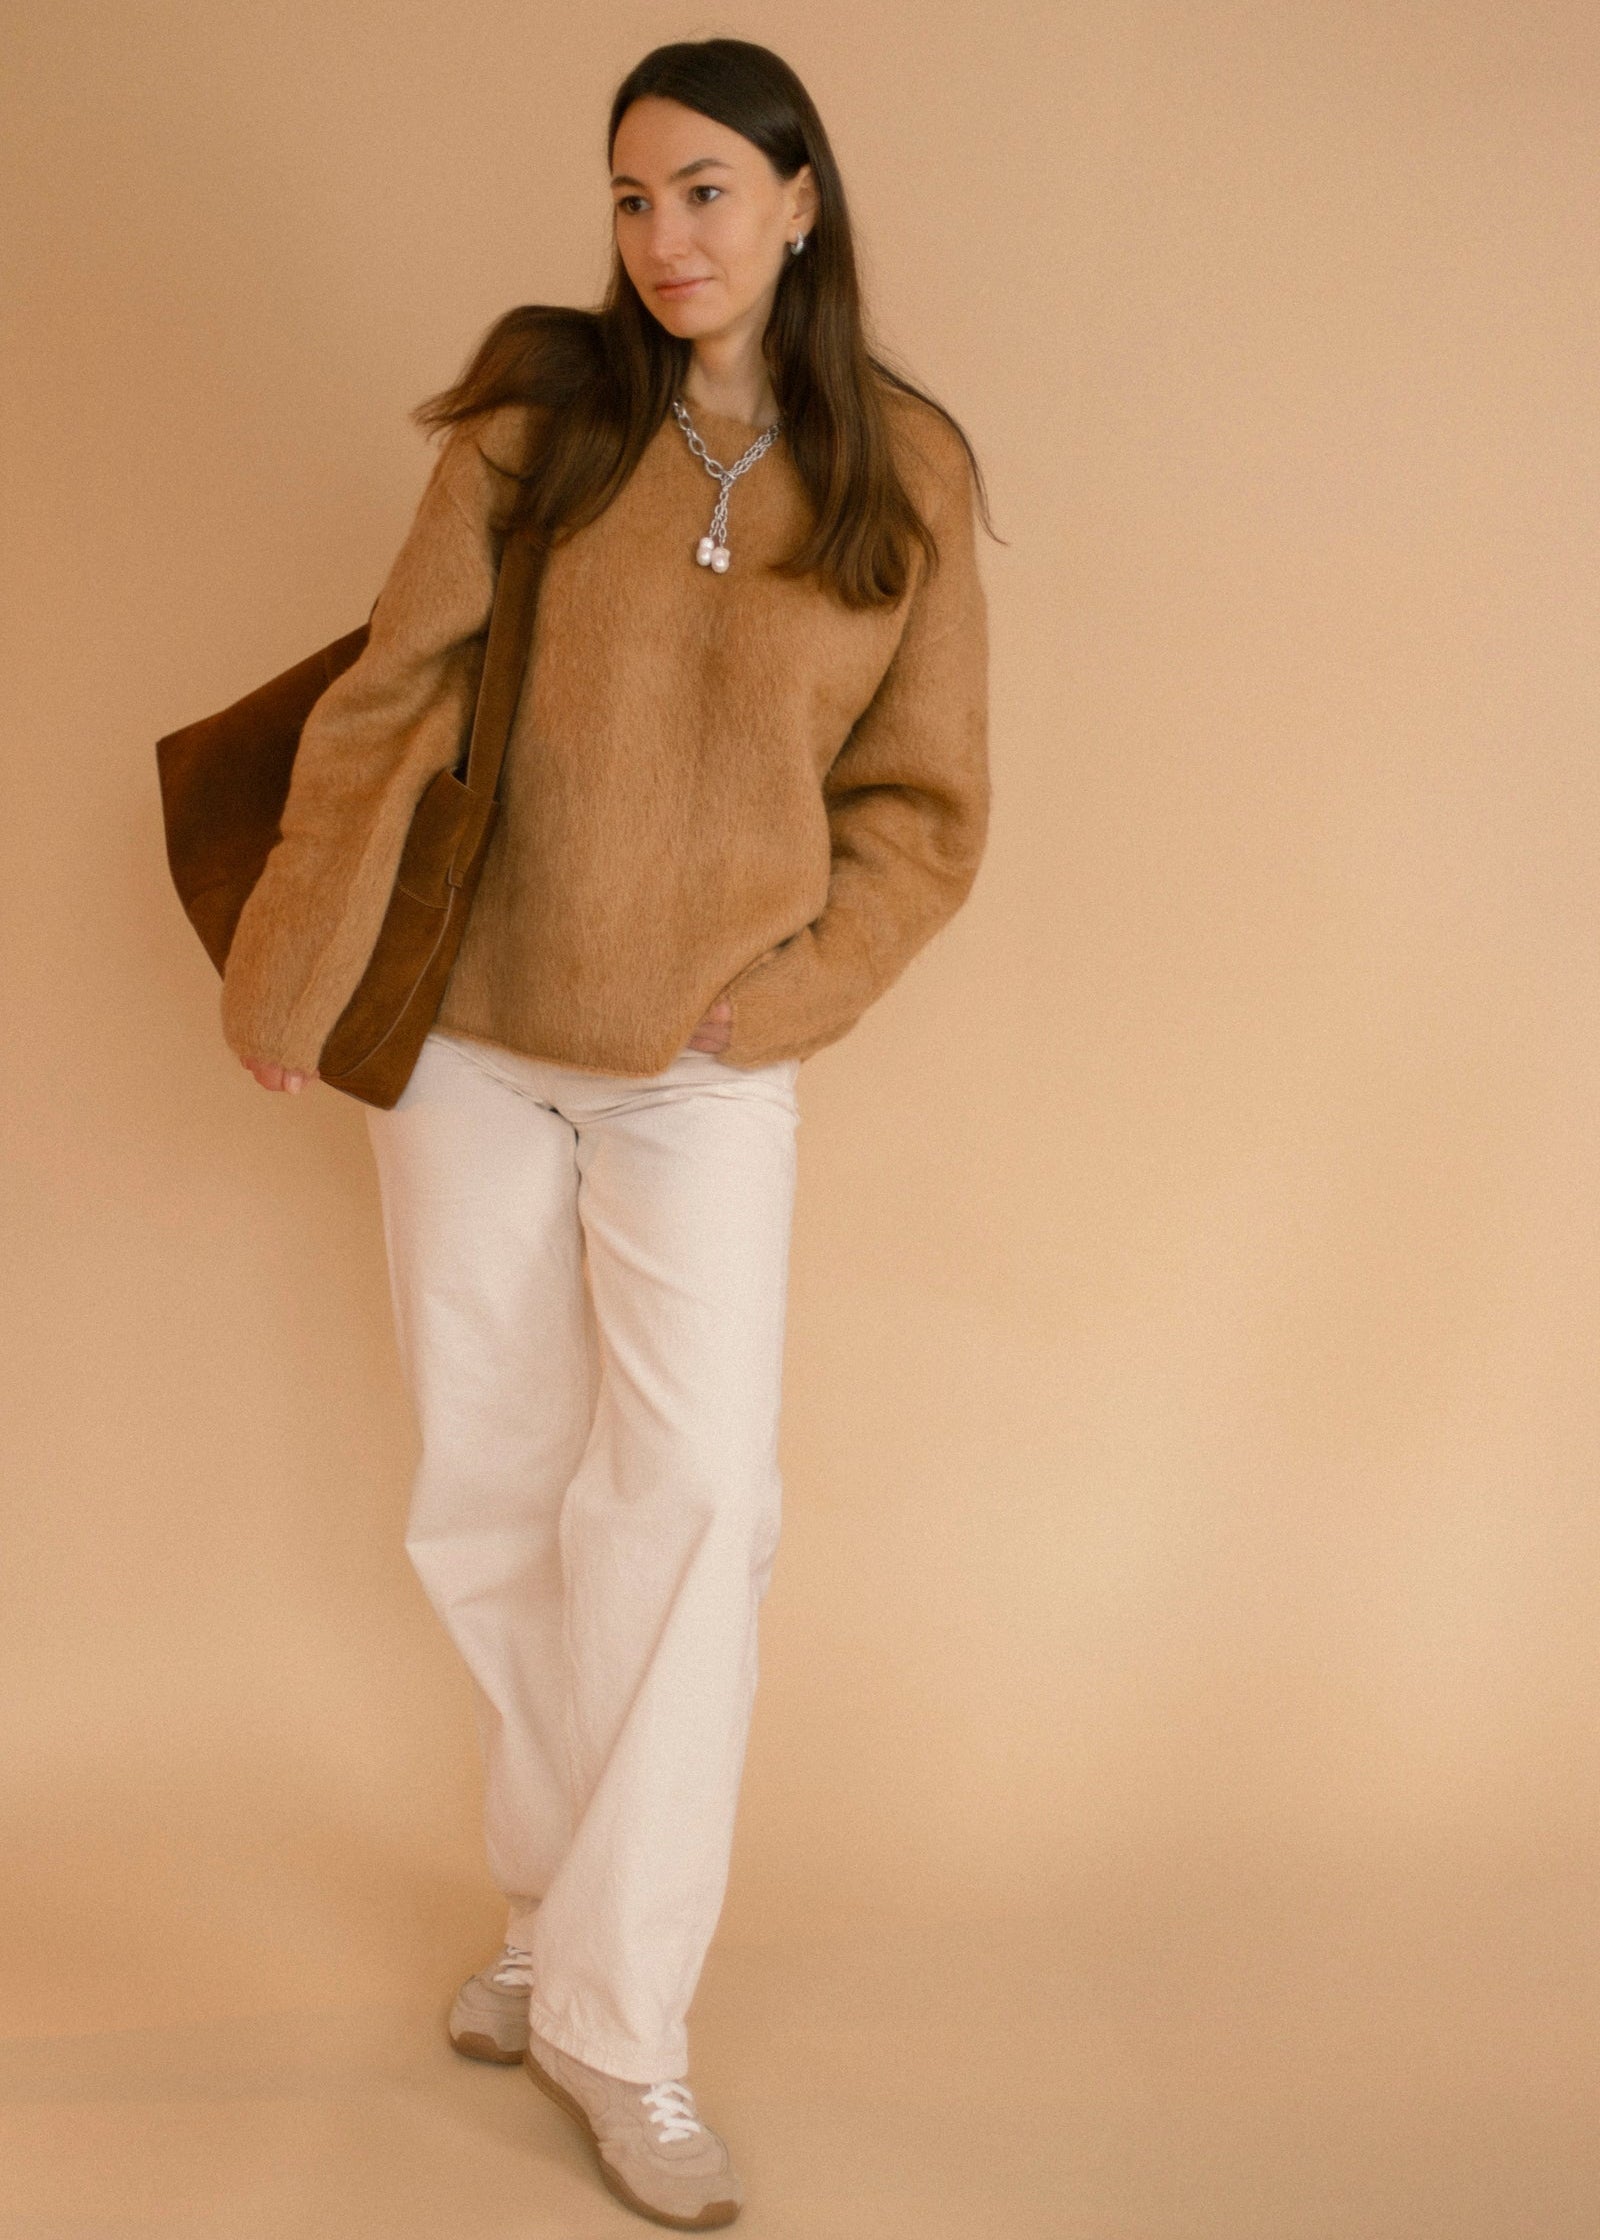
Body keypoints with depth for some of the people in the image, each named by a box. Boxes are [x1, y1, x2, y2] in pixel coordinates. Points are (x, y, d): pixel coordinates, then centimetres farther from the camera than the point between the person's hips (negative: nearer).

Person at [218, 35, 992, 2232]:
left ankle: (615, 2015, -2)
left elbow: (925, 808, 2)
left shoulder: (905, 479, -2)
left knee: (694, 1489, -12)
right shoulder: (536, 419, -4)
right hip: (471, 1039, 1)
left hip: (705, 1067, -1)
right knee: (489, 1500, 8)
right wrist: (290, 981, -2)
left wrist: (784, 991, -10)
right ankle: (570, 1905, 29)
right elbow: (390, 705, -3)